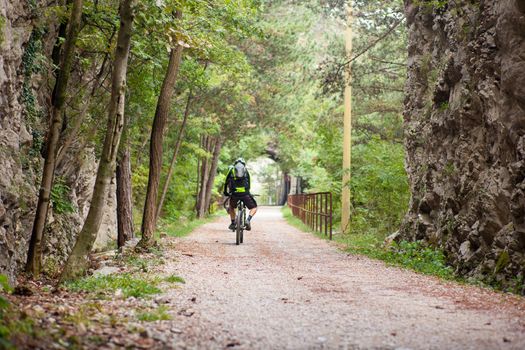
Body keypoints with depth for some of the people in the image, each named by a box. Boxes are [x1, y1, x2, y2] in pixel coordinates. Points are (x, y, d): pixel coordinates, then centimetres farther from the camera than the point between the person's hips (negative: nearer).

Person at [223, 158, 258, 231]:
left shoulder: (231, 170, 19)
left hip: (234, 194, 1)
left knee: (231, 207, 31)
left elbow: (226, 183, 20)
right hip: (245, 194, -1)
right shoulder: (245, 170, 21)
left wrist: (225, 192, 33)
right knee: (254, 208, 17)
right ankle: (248, 220, -8)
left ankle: (233, 223, 21)